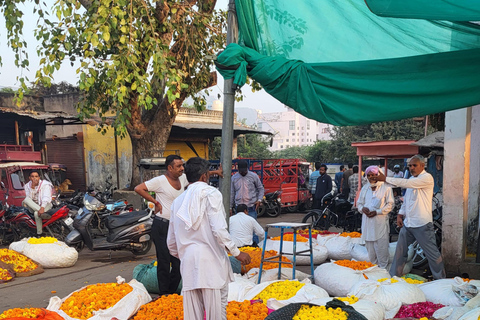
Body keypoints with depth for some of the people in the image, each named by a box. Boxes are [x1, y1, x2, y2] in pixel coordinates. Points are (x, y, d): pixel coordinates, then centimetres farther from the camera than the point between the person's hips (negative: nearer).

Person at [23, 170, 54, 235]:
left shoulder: (45, 185, -10)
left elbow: (46, 198, -23)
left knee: (36, 213, -36)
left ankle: (39, 234, -27)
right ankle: (43, 213, -45)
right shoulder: (27, 186, 2)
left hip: (45, 205, -4)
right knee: (26, 200, -29)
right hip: (33, 206, 4)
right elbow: (29, 198, -10)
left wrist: (42, 208, -40)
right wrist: (32, 188, -22)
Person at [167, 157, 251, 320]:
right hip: (211, 262, -5)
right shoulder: (211, 194, -4)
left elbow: (171, 242, 17)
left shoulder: (178, 201, 13)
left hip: (188, 264, 6)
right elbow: (219, 230, -15)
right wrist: (237, 253, -5)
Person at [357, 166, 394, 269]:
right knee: (369, 247, 9)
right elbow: (359, 203, 19)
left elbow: (390, 204, -5)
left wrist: (377, 212, -14)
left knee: (381, 247, -5)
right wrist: (362, 208, -4)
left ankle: (383, 268, 5)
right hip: (367, 221, 5)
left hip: (380, 222, -5)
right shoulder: (365, 188, 15)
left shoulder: (386, 187, -3)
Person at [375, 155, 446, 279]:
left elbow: (405, 183, -24)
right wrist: (400, 214, 8)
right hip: (407, 223, 8)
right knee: (400, 250, 13)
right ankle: (394, 276, 23)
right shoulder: (411, 179, 14)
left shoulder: (427, 178, -13)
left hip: (422, 224, -8)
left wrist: (385, 179, -21)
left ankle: (441, 279, 17)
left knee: (433, 253, 2)